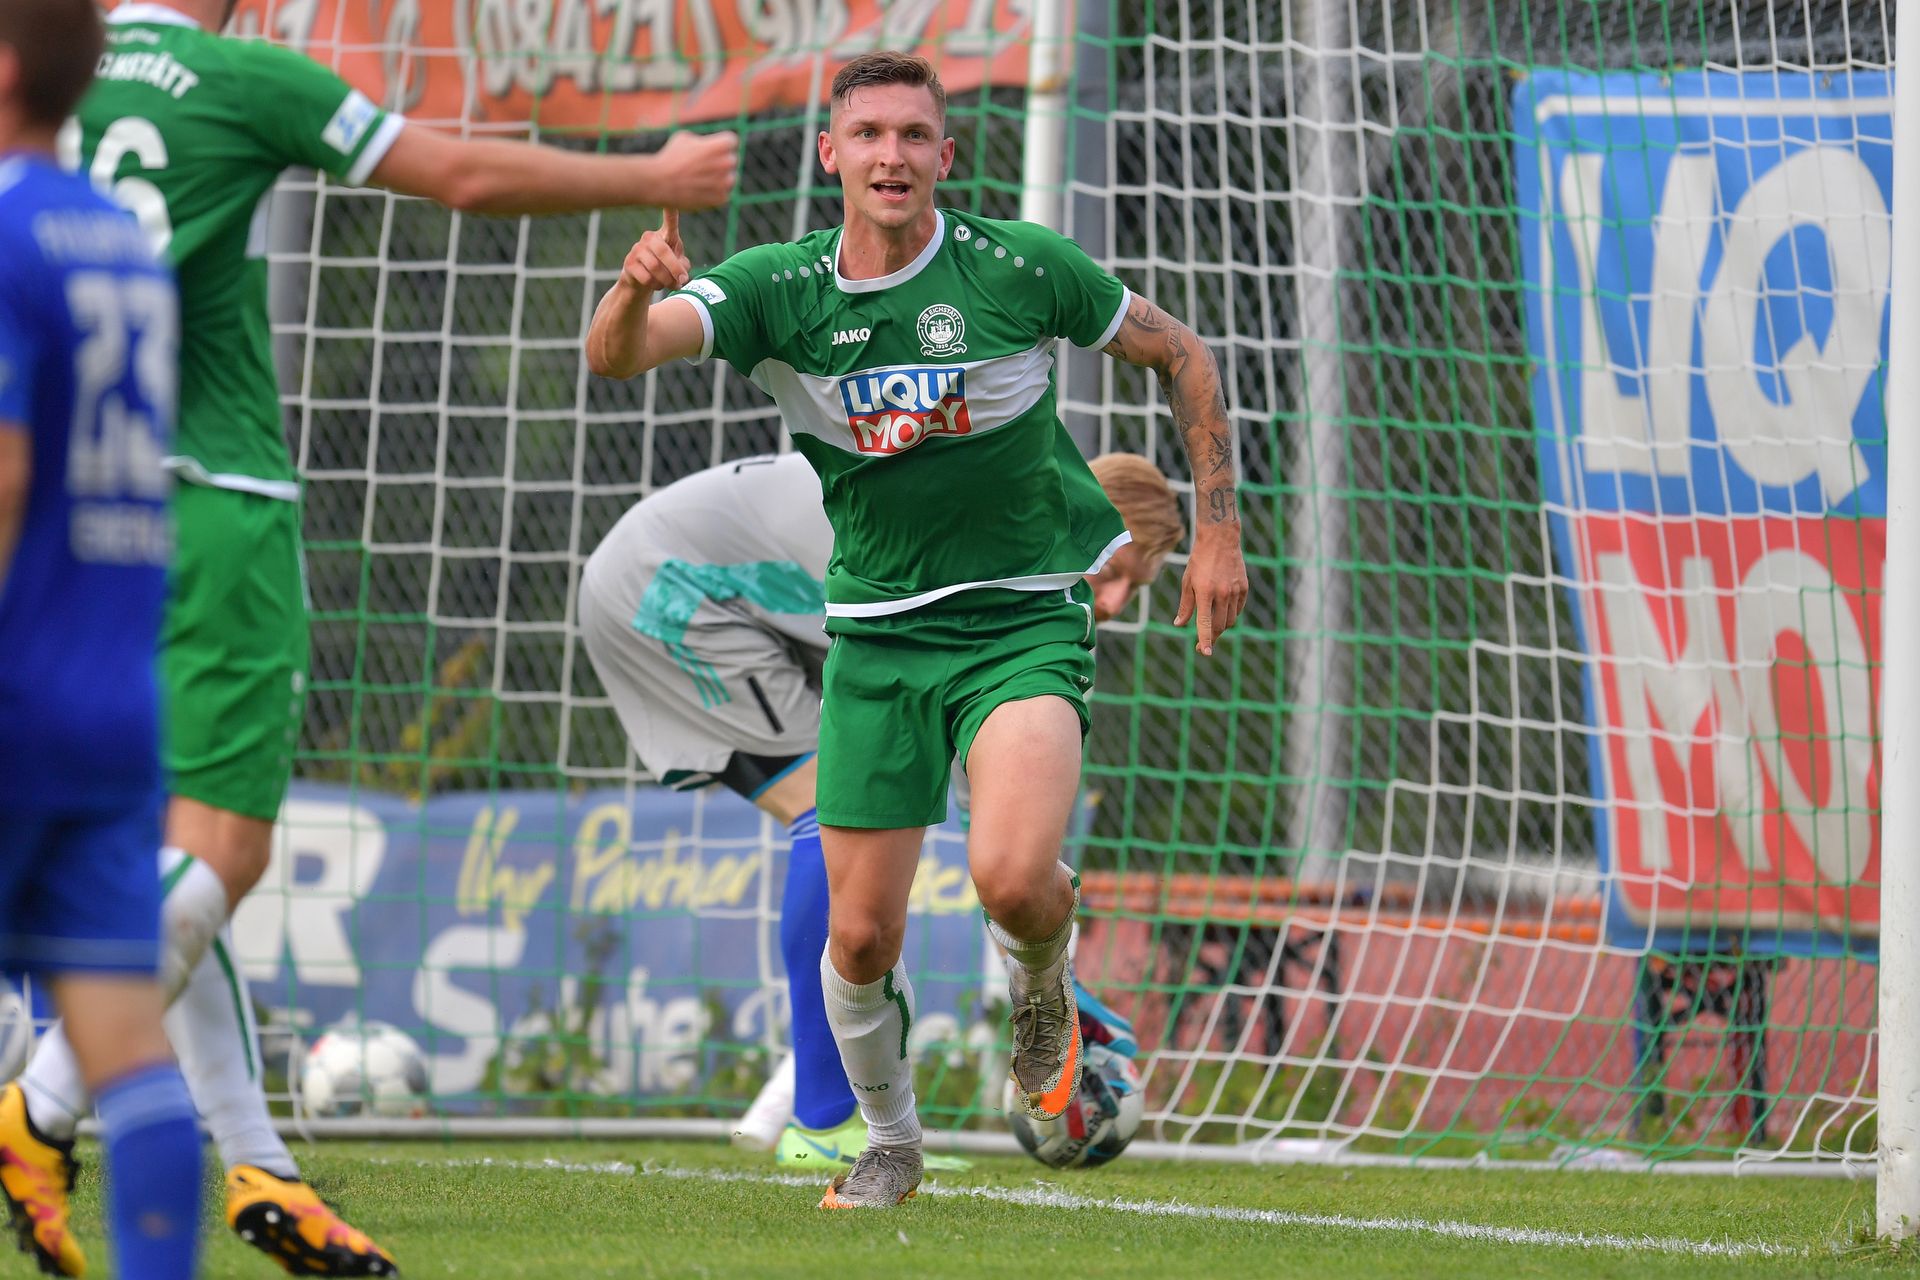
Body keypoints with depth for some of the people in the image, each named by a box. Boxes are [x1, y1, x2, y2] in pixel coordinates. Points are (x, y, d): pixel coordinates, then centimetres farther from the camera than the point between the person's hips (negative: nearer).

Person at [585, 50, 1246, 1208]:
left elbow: (1180, 354, 4)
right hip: (878, 633, 2)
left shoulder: (1019, 266, -10)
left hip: (1025, 620, -2)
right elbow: (617, 354, -21)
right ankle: (890, 1142, 29)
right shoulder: (777, 290, -6)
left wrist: (1218, 531, 2)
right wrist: (638, 292, -45)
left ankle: (1042, 984, 10)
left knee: (1011, 877, -26)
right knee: (862, 939, 1)